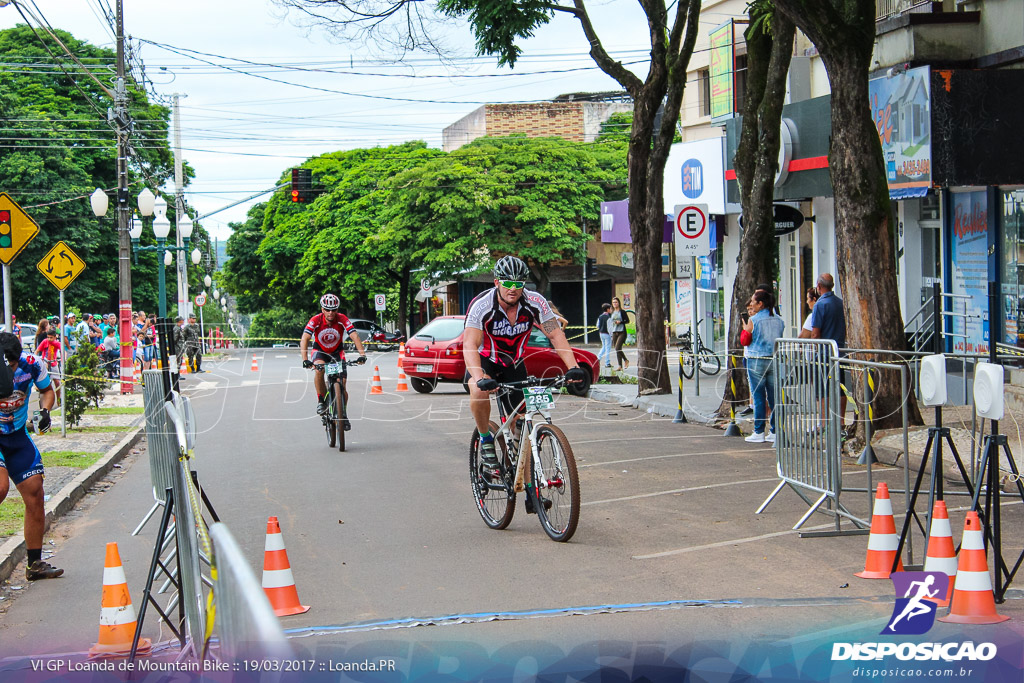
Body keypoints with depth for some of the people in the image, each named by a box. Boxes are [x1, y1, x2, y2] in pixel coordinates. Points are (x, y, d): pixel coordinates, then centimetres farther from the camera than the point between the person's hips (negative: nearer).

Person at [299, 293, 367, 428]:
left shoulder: (342, 319, -24)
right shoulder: (316, 320, -26)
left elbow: (354, 336, -31)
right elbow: (304, 339, -35)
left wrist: (362, 355, -47)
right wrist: (305, 360, -50)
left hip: (337, 351, 1)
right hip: (320, 351, -1)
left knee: (342, 384, -10)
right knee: (319, 370, -35)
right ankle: (322, 401, -16)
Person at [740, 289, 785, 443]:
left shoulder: (753, 320, -8)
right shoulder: (779, 320, 7)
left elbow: (744, 341, -3)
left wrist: (744, 328, 12)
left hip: (756, 362, -5)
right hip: (775, 361, 5)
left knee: (759, 398, -1)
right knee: (774, 397, 8)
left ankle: (759, 433, 1)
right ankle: (775, 432, 9)